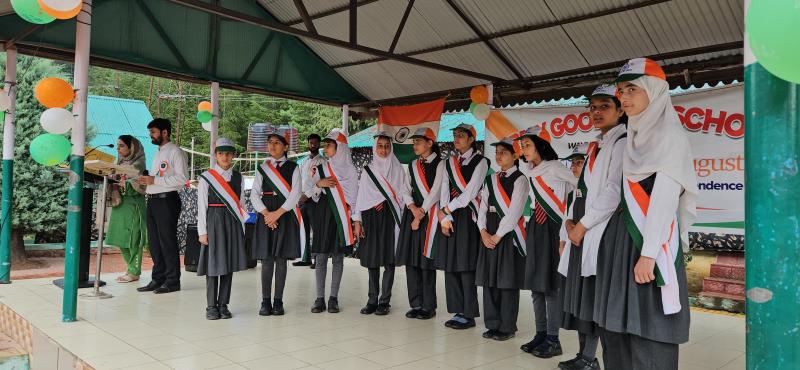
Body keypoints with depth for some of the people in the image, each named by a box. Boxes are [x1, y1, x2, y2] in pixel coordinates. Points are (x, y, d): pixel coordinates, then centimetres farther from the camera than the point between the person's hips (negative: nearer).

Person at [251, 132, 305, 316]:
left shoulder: (293, 168, 5)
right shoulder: (262, 168, 11)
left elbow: (295, 194, -4)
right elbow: (254, 194, 4)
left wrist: (278, 213, -12)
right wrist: (266, 213, -10)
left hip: (286, 216, -1)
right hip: (266, 215, 1)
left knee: (281, 259, 1)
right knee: (266, 260, -1)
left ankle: (278, 301, 8)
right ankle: (266, 301, 6)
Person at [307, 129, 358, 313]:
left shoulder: (349, 170, 3)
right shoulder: (321, 168, 9)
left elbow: (354, 196, 3)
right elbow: (311, 194, 11)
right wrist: (319, 184, -9)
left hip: (341, 215, -2)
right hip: (323, 214, 2)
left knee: (338, 257, 2)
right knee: (321, 257, 1)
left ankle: (334, 298, 8)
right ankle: (320, 298, 7)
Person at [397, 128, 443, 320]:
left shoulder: (439, 164, -3)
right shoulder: (413, 165, 16)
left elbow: (435, 192, -9)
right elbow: (406, 190, 11)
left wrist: (421, 213, -9)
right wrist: (413, 208, -6)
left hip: (430, 215, -6)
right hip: (412, 213, 6)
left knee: (426, 260, -5)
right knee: (410, 259, 4)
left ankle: (428, 306, 4)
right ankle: (416, 304, 12)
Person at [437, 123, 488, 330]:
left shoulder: (480, 162, -2)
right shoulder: (450, 163, 16)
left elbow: (470, 192, -9)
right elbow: (445, 191, 8)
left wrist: (448, 208, -4)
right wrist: (445, 217, -4)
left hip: (468, 218, -6)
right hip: (451, 218, 6)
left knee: (466, 266, -5)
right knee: (450, 266, 6)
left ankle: (469, 315, 3)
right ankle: (458, 311, 15)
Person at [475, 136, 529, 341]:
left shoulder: (520, 180, -4)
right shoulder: (491, 179, 15)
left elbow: (514, 212, -12)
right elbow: (483, 208, 9)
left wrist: (498, 235, -12)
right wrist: (484, 232, -4)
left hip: (509, 234, -6)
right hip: (489, 235, 6)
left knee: (508, 281, -2)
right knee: (489, 280, 8)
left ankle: (507, 327, 9)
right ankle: (493, 324, 18)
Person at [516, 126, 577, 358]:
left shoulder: (554, 167, -9)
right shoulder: (528, 171, 13)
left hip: (553, 228, -8)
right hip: (535, 228, 8)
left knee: (551, 284, -5)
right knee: (535, 284, 9)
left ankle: (553, 340, 2)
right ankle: (540, 334, 18)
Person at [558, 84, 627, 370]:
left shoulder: (621, 142, -5)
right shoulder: (594, 146, 21)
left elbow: (614, 191, -15)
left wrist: (583, 225, -12)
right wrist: (569, 222, 5)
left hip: (600, 232, -9)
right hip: (579, 232, 9)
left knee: (594, 298, -7)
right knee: (579, 295, 11)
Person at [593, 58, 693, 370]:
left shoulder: (669, 133, -7)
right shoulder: (635, 135, 16)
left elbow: (665, 197, -16)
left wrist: (648, 253, -21)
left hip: (652, 237, -8)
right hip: (621, 233, 8)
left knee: (648, 332, -4)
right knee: (616, 324, 12)